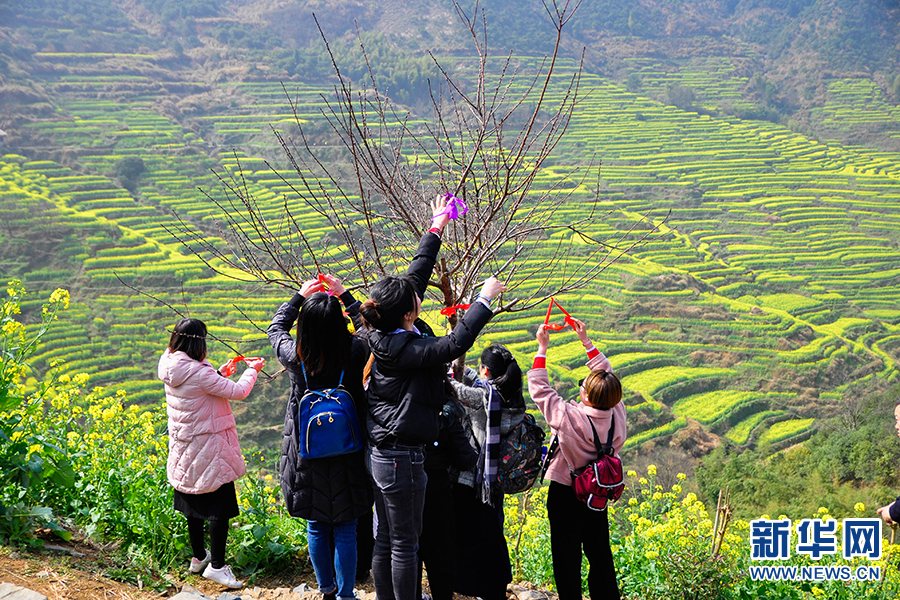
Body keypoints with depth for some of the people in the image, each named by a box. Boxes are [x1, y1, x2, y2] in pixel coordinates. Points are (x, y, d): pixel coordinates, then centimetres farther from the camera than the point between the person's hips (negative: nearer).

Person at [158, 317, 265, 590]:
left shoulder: (169, 367, -1)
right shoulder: (198, 372, -26)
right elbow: (238, 392, -21)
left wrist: (219, 374, 12)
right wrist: (252, 370, -5)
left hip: (184, 447, 9)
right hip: (209, 446, -9)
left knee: (194, 500, 20)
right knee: (220, 505, 0)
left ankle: (198, 556, 33)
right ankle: (216, 565, 3)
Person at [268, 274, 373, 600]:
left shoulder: (294, 355, -15)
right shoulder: (355, 353, -16)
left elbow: (276, 327, 8)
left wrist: (299, 296, 15)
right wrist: (344, 295, 11)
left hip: (306, 454, 1)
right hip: (346, 455, -1)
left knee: (316, 528, 15)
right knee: (345, 530, 9)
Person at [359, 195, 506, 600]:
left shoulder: (385, 334, 3)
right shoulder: (405, 350, -22)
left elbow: (417, 275, 11)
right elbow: (456, 343, -29)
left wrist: (436, 229, 18)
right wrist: (484, 300, -18)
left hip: (379, 454, 9)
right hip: (401, 458, -9)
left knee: (384, 541, 16)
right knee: (405, 544, 2)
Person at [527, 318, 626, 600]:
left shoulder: (569, 417, -28)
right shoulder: (617, 413, -14)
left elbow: (539, 389, -16)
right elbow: (607, 372, 1)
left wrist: (542, 348, -9)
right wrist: (586, 341, 6)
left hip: (565, 494, -5)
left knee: (567, 557, 7)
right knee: (599, 555, 17)